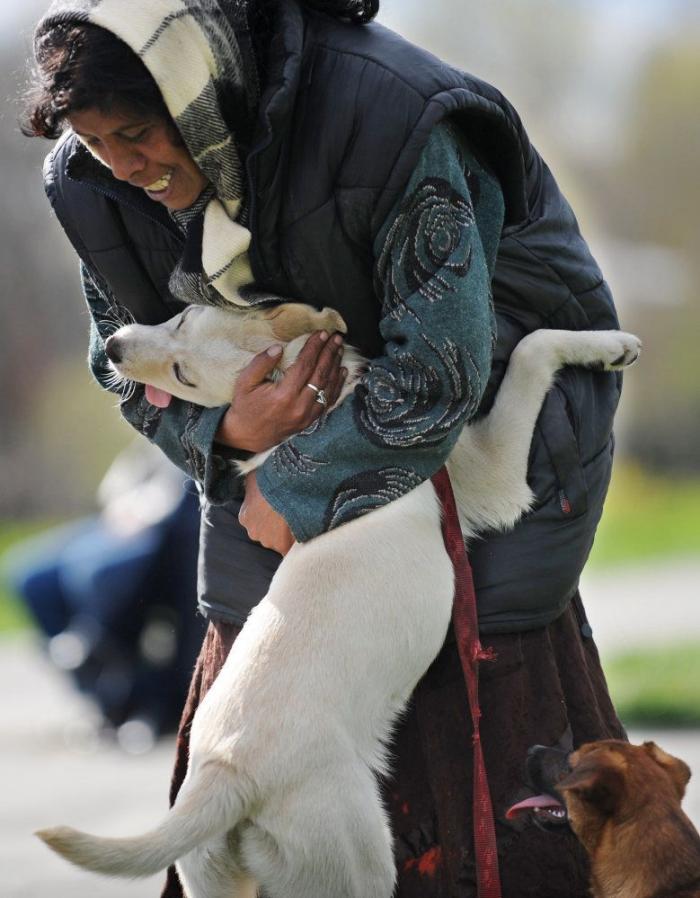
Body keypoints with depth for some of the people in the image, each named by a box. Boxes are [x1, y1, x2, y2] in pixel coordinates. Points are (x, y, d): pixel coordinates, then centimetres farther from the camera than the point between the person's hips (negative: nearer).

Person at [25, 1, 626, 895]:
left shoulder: (391, 118, -33)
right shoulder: (98, 183, -14)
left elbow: (440, 371, -31)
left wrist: (296, 489, -22)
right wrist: (223, 433, -24)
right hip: (291, 415, 5)